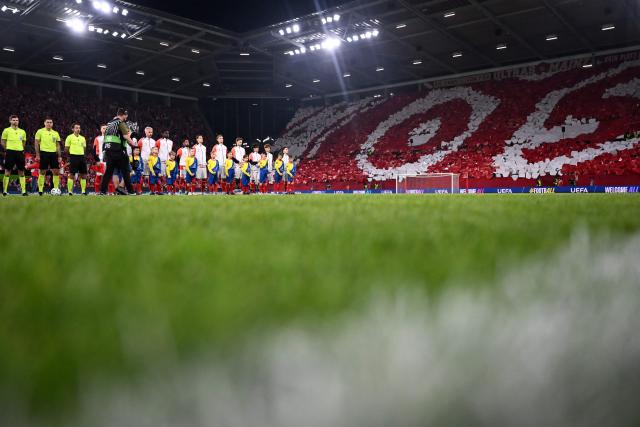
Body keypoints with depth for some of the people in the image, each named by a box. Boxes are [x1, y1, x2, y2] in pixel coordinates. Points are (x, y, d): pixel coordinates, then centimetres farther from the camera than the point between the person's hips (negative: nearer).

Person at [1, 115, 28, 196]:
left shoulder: (22, 131, 12)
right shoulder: (6, 130, 2)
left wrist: (21, 149, 11)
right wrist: (8, 149, 0)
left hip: (20, 153, 3)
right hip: (10, 153, -3)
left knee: (21, 172, 4)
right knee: (7, 172, -2)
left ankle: (24, 191, 5)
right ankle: (4, 191, 3)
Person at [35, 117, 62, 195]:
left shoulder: (56, 133, 14)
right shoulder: (40, 131, 3)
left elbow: (58, 145, 16)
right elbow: (36, 143, 1)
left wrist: (59, 156, 9)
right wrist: (37, 155, -7)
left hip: (53, 153, 4)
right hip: (44, 153, -3)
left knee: (56, 172, -2)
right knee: (42, 172, -1)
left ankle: (56, 189, 6)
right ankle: (40, 190, 6)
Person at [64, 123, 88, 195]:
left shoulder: (82, 138, 16)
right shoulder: (70, 137, 0)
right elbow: (66, 150, -1)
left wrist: (81, 153, 7)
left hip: (81, 157, 6)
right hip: (73, 157, -5)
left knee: (83, 175, 5)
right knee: (71, 175, -6)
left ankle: (83, 191, 12)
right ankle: (70, 192, -2)